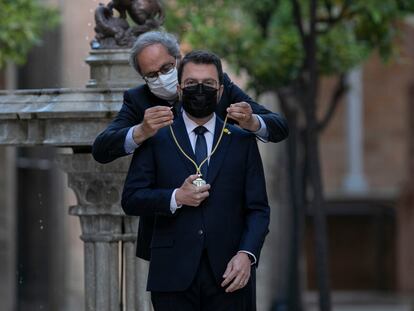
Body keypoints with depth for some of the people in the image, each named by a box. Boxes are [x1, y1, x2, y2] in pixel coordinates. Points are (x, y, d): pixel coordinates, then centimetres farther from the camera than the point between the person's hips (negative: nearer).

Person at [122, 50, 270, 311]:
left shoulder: (242, 141, 10)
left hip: (227, 277, 1)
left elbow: (258, 208, 6)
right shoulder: (156, 139, 8)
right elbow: (131, 199, 4)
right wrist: (175, 198, -12)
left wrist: (246, 254, -10)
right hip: (173, 276, -1)